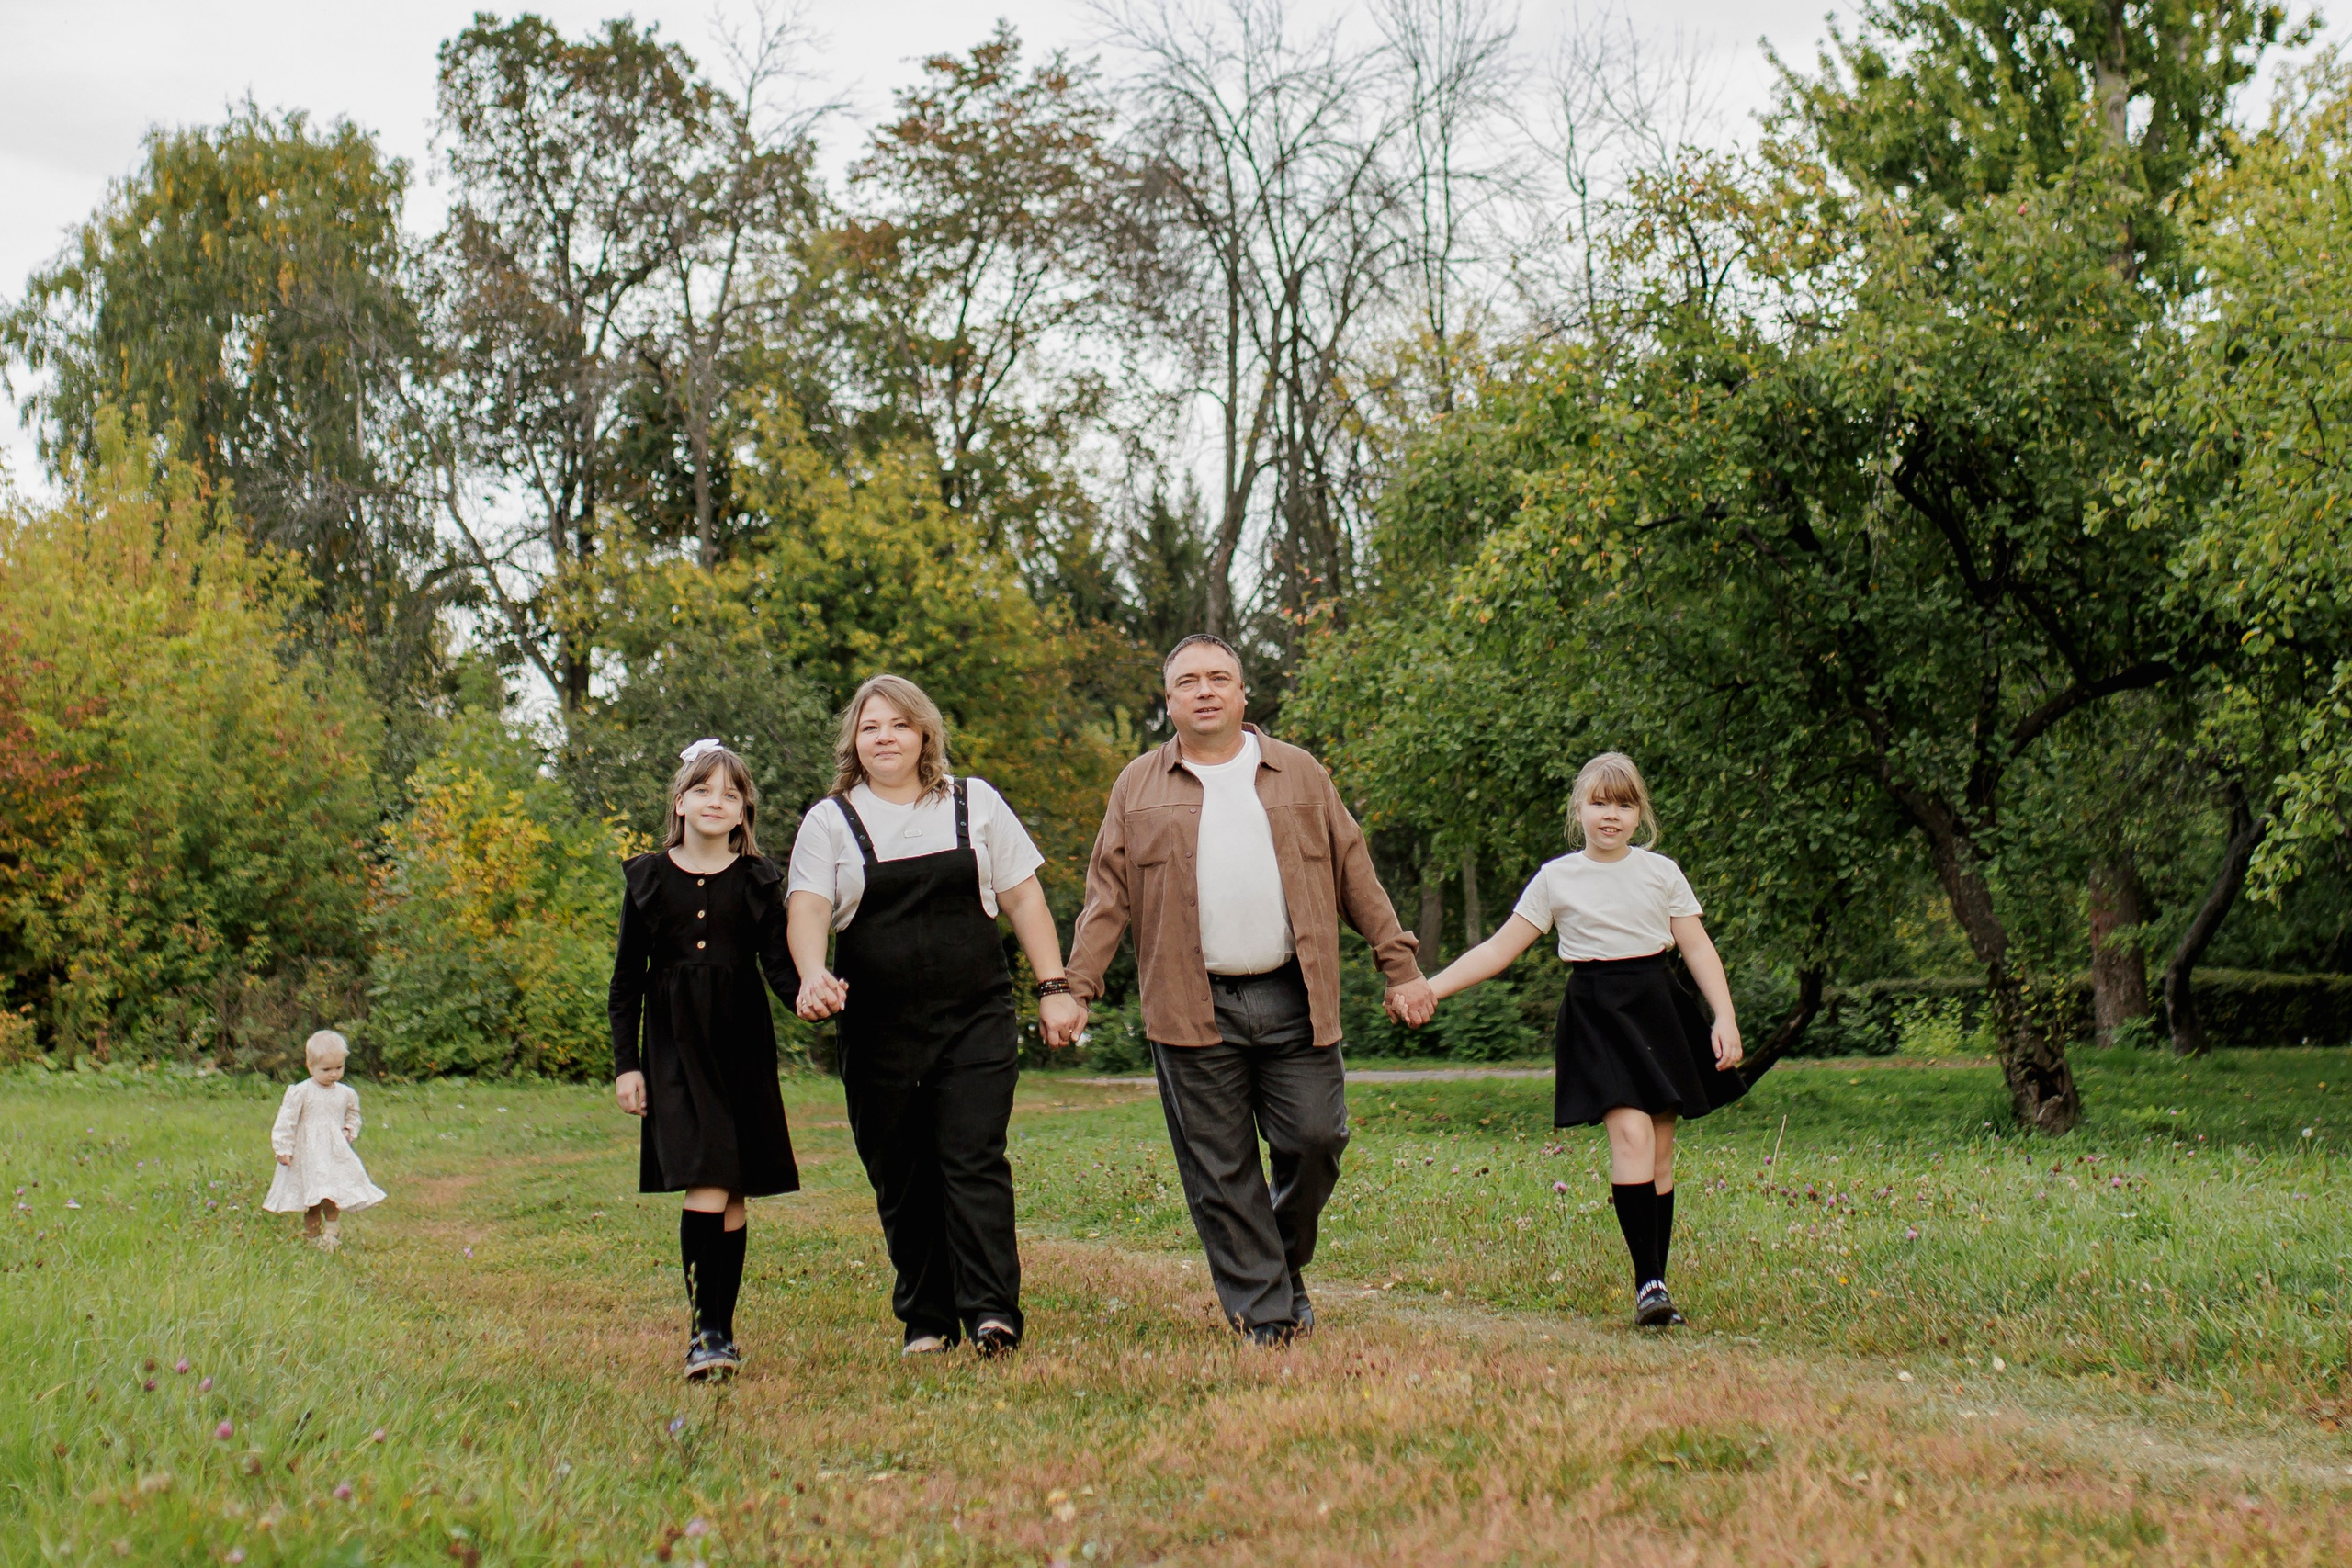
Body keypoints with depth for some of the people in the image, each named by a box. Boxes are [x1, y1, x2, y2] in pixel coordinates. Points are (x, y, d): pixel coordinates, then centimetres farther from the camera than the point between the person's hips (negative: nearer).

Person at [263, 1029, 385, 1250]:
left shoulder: (346, 1094, 7)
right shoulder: (299, 1093, -7)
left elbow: (353, 1116, 24)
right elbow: (286, 1122, -5)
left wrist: (350, 1131, 5)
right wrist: (283, 1149, -8)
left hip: (336, 1155, 3)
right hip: (308, 1155, -3)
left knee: (332, 1198, -9)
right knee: (311, 1202, 2)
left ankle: (331, 1234, 0)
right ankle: (312, 1237, 13)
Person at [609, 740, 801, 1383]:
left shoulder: (757, 880, 5)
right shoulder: (649, 878, 6)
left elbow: (777, 961, -2)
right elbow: (627, 978, 9)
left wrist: (808, 993, -24)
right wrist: (625, 1063, 3)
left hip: (741, 1046, 1)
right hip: (675, 1047, -1)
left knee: (733, 1195, 5)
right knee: (704, 1189, -15)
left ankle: (721, 1330, 15)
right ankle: (703, 1329, -11)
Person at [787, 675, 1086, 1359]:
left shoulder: (975, 803, 11)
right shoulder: (830, 821, 8)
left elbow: (1023, 897, 12)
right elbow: (809, 907, -6)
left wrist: (1054, 987, 5)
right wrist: (813, 974, -26)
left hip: (977, 1018, -1)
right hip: (879, 1030, 1)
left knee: (974, 1160, -11)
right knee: (901, 1176, 4)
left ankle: (991, 1310, -14)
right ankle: (925, 1320, 12)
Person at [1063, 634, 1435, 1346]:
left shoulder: (1300, 774, 12)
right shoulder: (1139, 787, 10)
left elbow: (1355, 877, 12)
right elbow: (1108, 896, 7)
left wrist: (1400, 967, 8)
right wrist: (1075, 988, -3)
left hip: (1293, 1000, 1)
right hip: (1192, 1012, -1)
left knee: (1315, 1139, -4)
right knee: (1220, 1173, -1)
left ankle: (1287, 1266, 23)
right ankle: (1264, 1319, 8)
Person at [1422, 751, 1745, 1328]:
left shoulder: (1661, 872, 7)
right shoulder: (1557, 878, 4)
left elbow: (1698, 948, 8)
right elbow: (1499, 949, 5)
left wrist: (1725, 1018, -4)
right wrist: (1428, 988, -3)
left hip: (1657, 1008, 2)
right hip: (1596, 1015, -2)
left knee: (1660, 1151, 3)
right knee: (1630, 1133, -20)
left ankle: (1657, 1281, 10)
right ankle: (1647, 1282, -20)